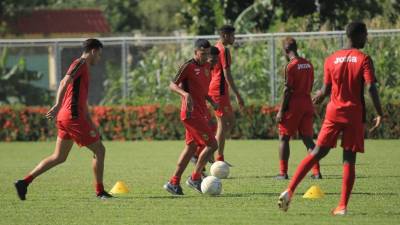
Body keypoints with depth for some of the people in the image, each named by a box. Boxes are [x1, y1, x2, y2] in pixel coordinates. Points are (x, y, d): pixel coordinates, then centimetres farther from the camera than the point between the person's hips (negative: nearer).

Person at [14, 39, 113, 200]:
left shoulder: (83, 67, 23)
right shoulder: (81, 63, -7)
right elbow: (65, 82, -23)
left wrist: (91, 124, 29)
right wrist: (58, 105, -34)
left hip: (66, 116, 10)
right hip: (74, 116, -10)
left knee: (59, 157, 11)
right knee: (99, 150, -1)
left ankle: (25, 182, 6)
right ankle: (100, 192, 4)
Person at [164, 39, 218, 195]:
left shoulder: (206, 67, 14)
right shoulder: (188, 66, -12)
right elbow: (172, 85, -15)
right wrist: (186, 94, -32)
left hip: (200, 113, 9)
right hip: (192, 113, -9)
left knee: (191, 147, 11)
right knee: (212, 145, -11)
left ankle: (174, 183, 15)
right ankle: (195, 178, 0)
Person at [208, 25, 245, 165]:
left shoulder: (216, 48, 16)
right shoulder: (224, 50, -13)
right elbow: (227, 74, -19)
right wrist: (237, 95, -19)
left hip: (213, 89, 10)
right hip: (220, 89, -10)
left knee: (231, 121, 15)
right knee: (223, 124, -5)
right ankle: (219, 159, -4)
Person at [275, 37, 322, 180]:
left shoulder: (291, 66, -13)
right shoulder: (308, 65, 9)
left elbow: (287, 90, -15)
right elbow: (310, 87, 13)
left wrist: (281, 111, -11)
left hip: (293, 105, -6)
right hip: (307, 103, 6)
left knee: (283, 138, 4)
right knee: (308, 139, 8)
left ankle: (283, 173, 2)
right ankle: (316, 172, 1)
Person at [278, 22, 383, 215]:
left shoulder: (331, 59, 7)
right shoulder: (364, 60, -4)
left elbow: (326, 90, 5)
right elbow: (371, 88, -15)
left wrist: (318, 97, 27)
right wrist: (379, 114, -12)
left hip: (334, 112, 3)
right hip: (355, 113, -3)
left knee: (317, 153, 8)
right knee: (349, 159, 1)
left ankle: (290, 190, -4)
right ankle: (342, 206, -4)